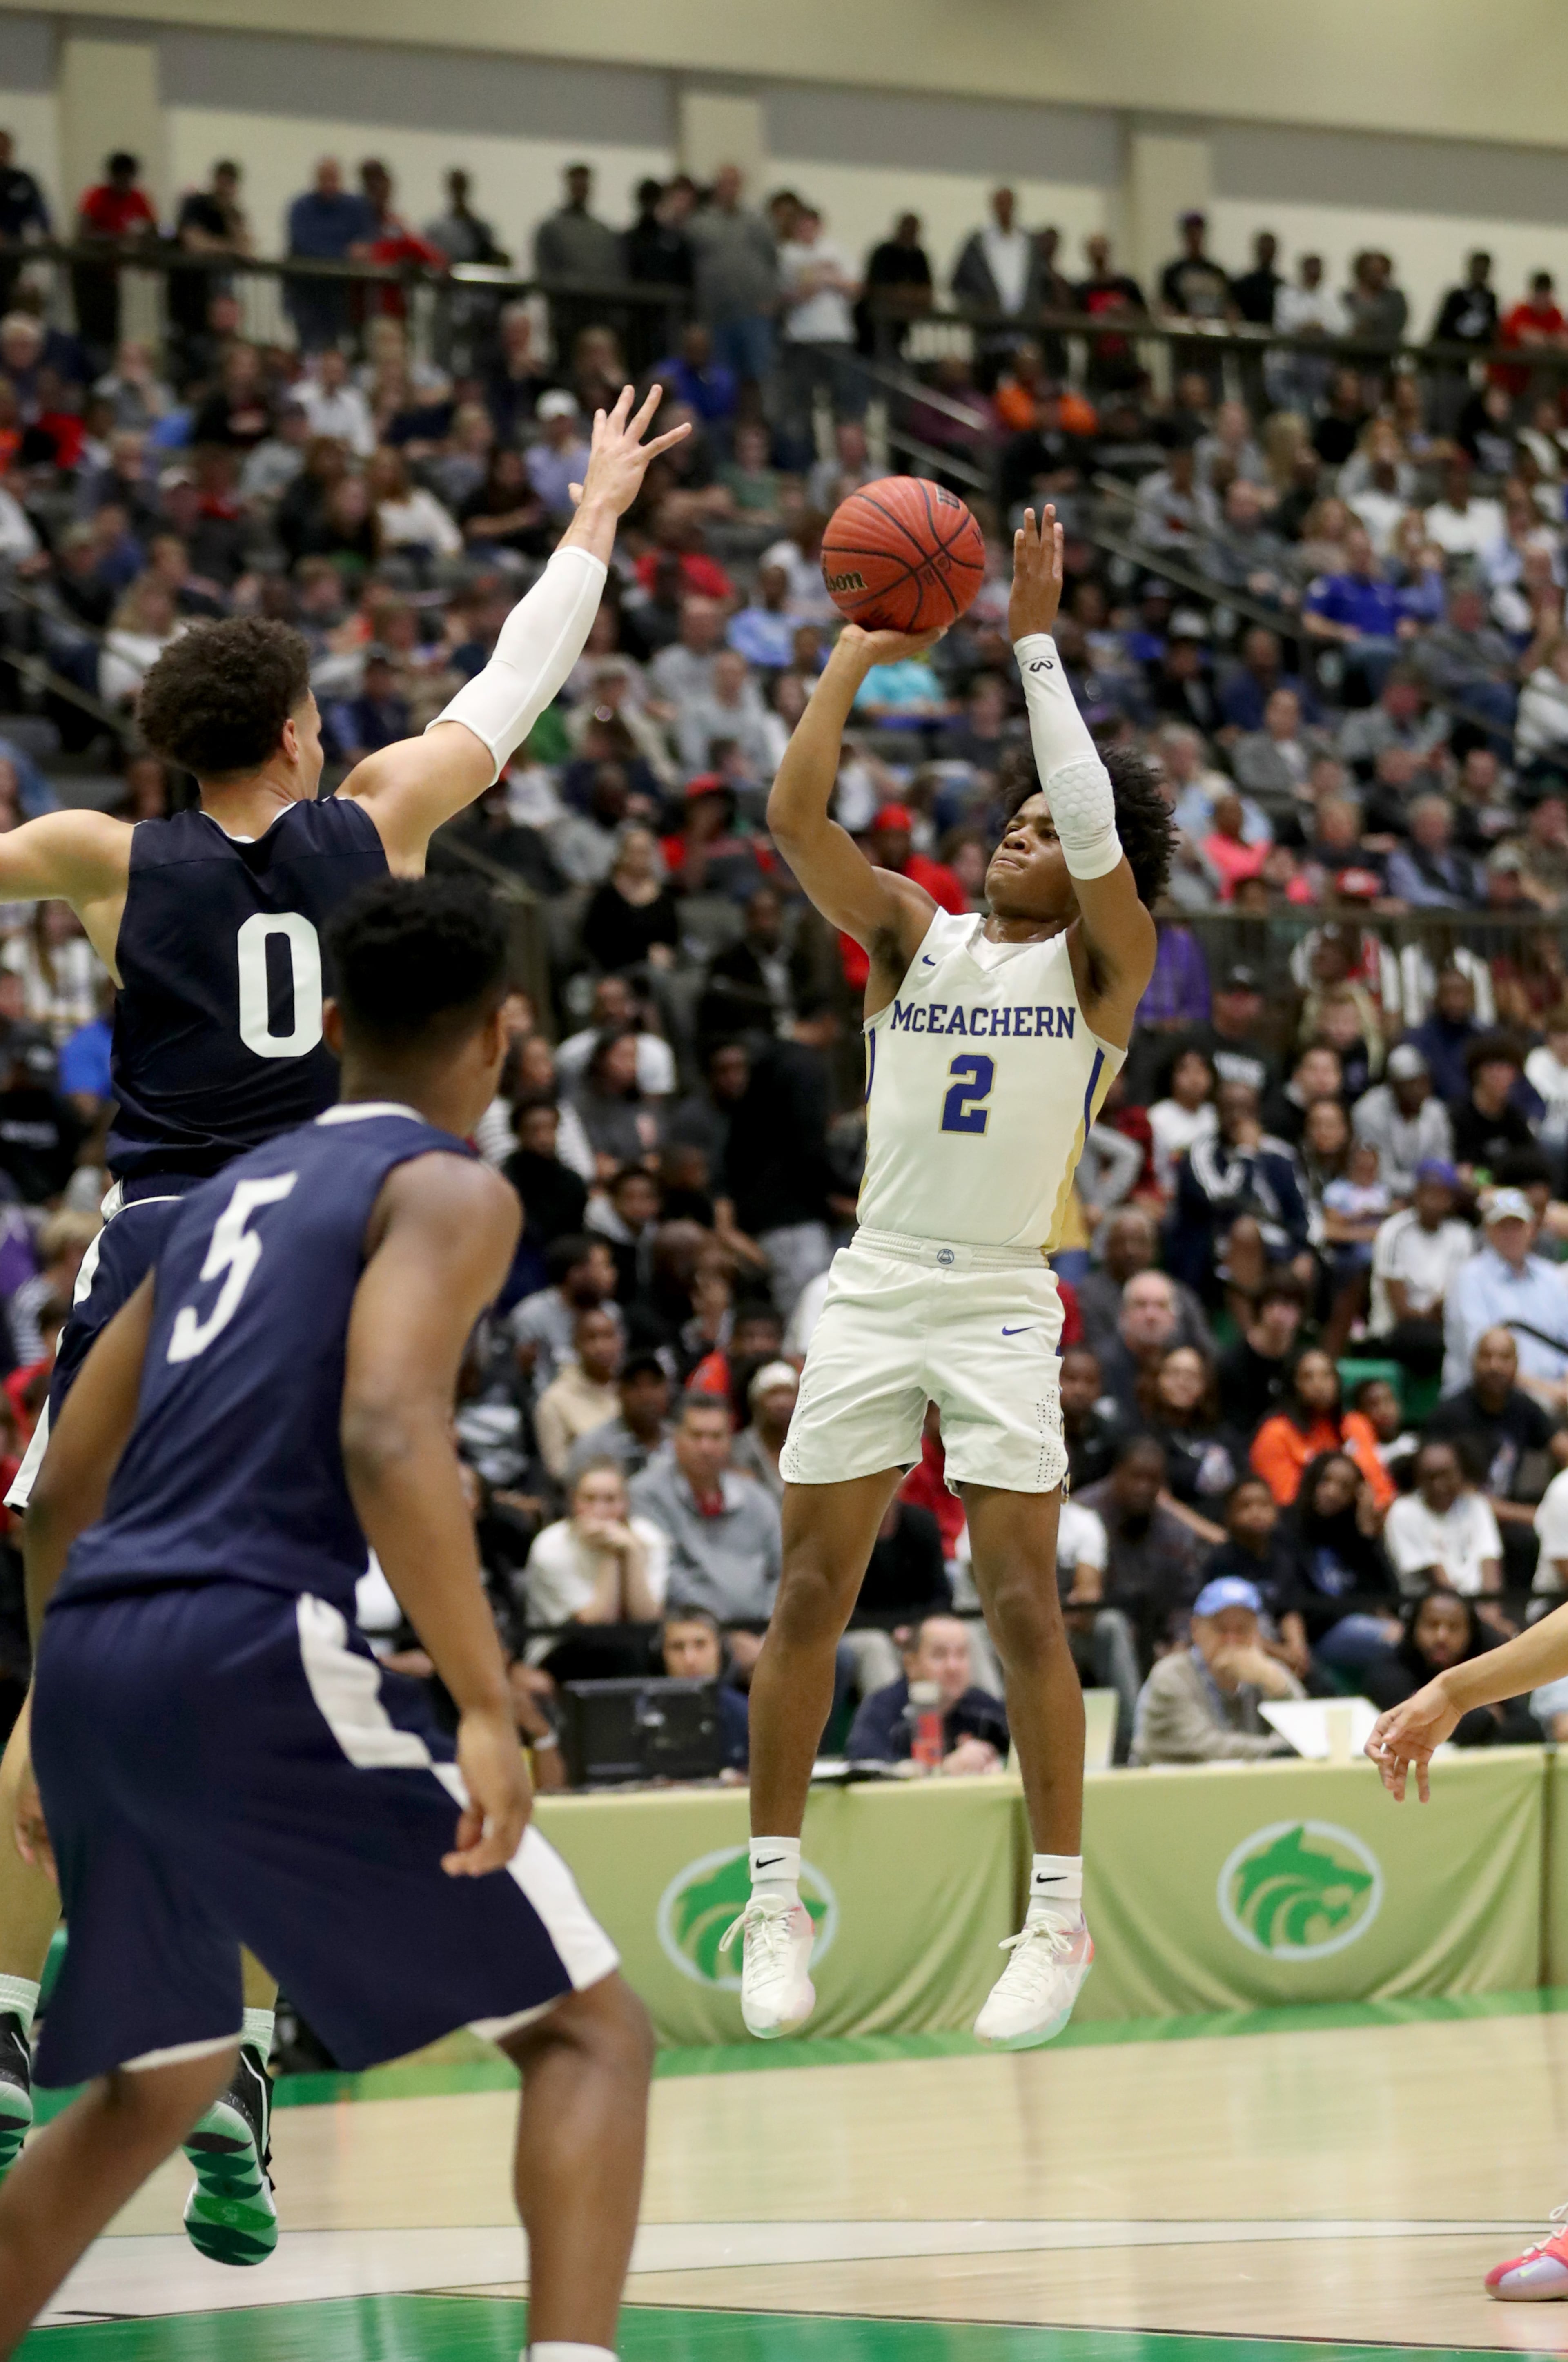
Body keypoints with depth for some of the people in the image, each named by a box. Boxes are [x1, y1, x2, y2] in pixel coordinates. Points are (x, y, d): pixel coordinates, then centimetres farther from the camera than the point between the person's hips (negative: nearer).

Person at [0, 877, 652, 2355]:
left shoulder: (227, 1194, 25)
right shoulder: (450, 1190, 2)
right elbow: (388, 1437, -17)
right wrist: (487, 1710, -19)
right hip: (249, 1663, -8)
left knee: (158, 2082, 28)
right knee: (589, 2032, -1)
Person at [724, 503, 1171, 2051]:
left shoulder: (1103, 964, 1)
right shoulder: (912, 934, 8)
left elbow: (1102, 839, -17)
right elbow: (794, 813, -3)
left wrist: (1036, 647, -15)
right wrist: (860, 654, -8)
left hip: (1002, 1307, -3)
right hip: (873, 1292, 3)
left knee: (1021, 1603, -7)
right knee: (811, 1593, 1)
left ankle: (1059, 1919, 1)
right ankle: (775, 1902, 10)